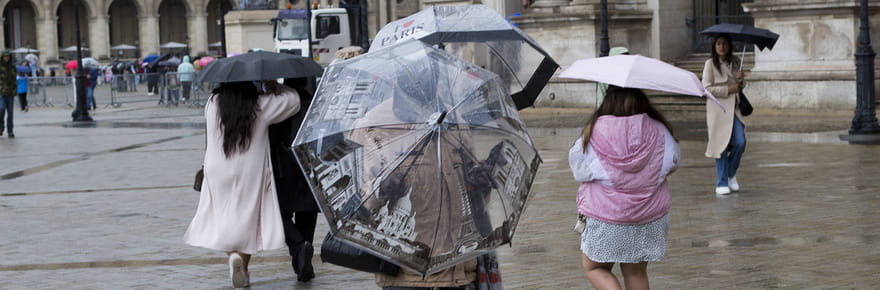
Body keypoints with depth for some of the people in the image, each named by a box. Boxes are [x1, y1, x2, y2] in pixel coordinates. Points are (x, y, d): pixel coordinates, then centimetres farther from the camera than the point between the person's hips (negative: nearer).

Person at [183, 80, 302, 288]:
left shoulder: (213, 104, -5)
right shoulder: (261, 105, -10)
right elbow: (292, 100, 0)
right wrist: (273, 86, 11)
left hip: (217, 172, 1)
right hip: (251, 174, -1)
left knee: (223, 218, 13)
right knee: (247, 218, 10)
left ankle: (232, 254, -11)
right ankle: (243, 268, 4)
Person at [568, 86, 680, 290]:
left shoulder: (595, 131, -16)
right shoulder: (659, 131, -10)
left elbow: (578, 169, -3)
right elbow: (672, 164, 8)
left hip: (605, 220, -3)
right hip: (650, 217, 3)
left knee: (594, 268, 16)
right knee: (636, 272, 17)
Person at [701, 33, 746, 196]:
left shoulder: (735, 62, 12)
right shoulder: (710, 64, -3)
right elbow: (706, 88, -9)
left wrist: (740, 81, -1)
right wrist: (728, 90, -14)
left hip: (734, 108, 4)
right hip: (718, 108, -4)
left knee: (740, 143, -6)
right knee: (722, 145, -3)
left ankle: (731, 175, 18)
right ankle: (721, 184, 7)